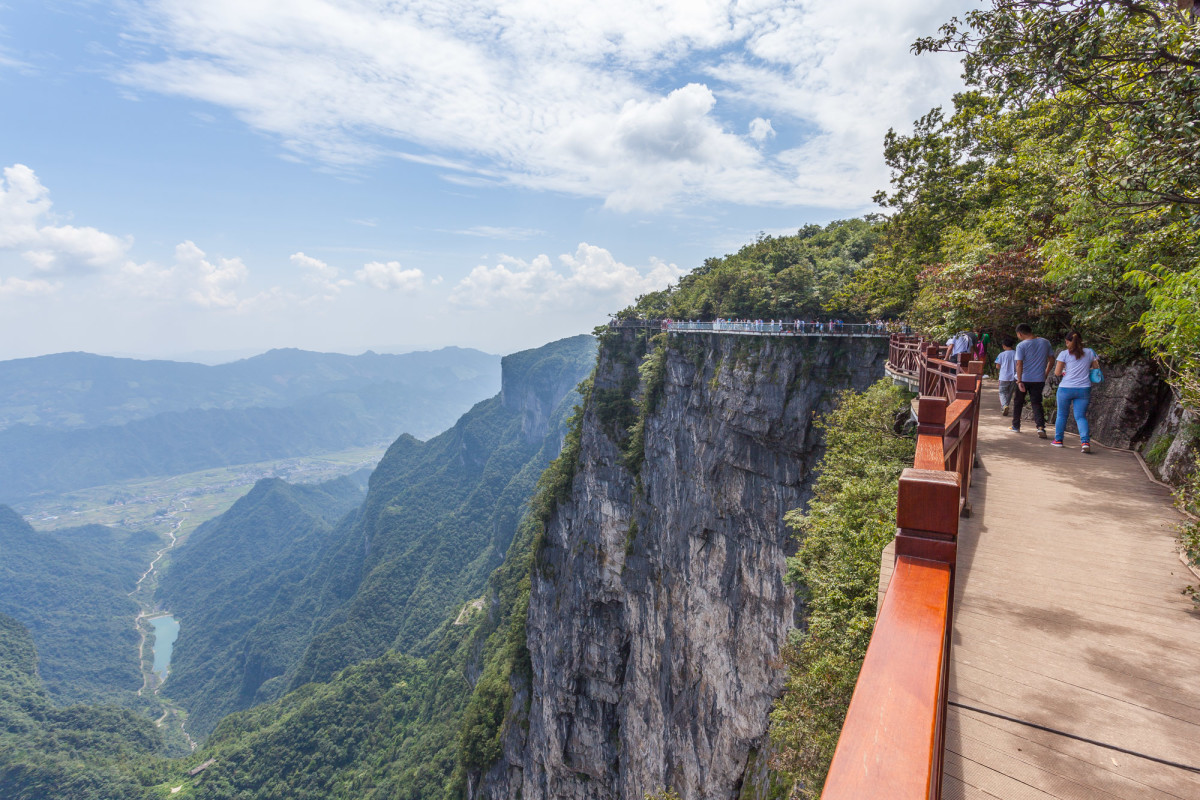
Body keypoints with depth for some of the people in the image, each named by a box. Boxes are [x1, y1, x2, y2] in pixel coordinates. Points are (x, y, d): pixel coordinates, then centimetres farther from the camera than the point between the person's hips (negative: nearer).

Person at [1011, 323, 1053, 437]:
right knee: (1036, 403, 7)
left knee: (1018, 402, 14)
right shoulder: (1045, 342, 3)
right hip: (1039, 379, 3)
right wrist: (1045, 374, 20)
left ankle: (1016, 426, 23)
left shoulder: (1021, 345, -12)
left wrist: (1019, 381, -17)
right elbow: (1051, 360, 9)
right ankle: (1041, 426, -12)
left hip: (1024, 379, -3)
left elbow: (1019, 364, -17)